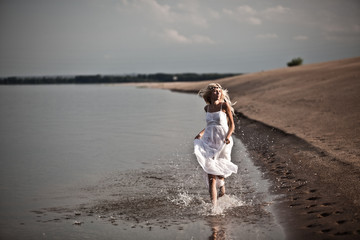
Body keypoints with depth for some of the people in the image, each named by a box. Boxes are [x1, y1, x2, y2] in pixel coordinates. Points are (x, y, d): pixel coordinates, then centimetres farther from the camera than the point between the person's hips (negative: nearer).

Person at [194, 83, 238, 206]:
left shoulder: (224, 105, -2)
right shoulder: (207, 108, 11)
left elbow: (232, 124, 0)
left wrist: (228, 136, -17)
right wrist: (201, 133, 11)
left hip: (222, 142, -3)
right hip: (209, 142, 3)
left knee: (219, 172, 4)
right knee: (211, 175, -8)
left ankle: (222, 184, 42)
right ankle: (214, 205, -9)